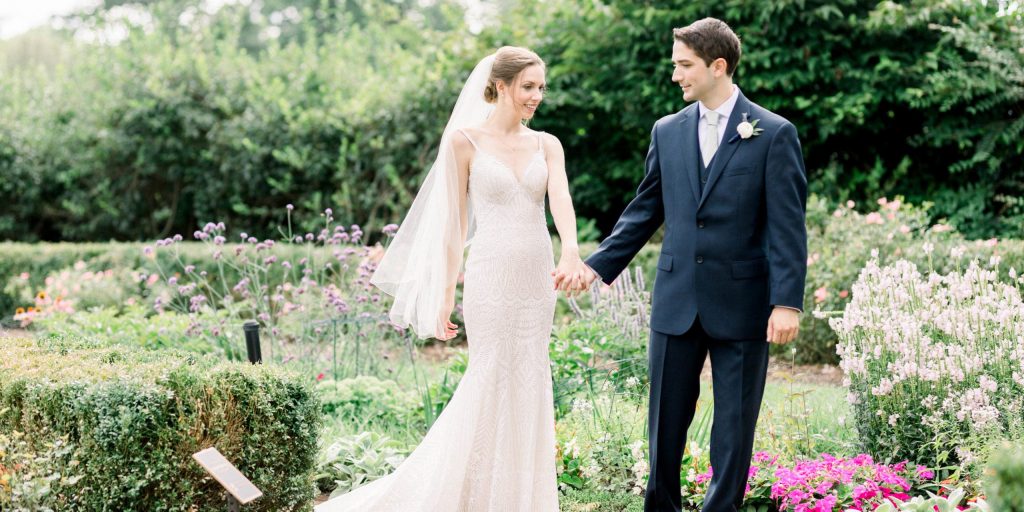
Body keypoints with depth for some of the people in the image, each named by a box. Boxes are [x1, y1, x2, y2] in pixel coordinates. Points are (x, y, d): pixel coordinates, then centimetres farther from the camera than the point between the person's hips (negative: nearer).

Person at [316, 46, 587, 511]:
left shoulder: (547, 145, 8)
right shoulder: (464, 140, -2)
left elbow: (561, 199, -10)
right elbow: (454, 221, -3)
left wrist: (571, 248, -31)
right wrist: (446, 293, -5)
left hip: (537, 279, 4)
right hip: (492, 277, -4)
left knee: (528, 386, 8)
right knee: (491, 385, -2)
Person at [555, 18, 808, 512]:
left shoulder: (774, 134, -5)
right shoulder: (667, 131, 8)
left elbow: (787, 226, -8)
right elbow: (644, 211, 14)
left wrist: (787, 303, -16)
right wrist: (597, 265, 6)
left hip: (740, 303, -3)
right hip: (676, 301, 4)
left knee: (734, 422, 6)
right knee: (666, 417, 9)